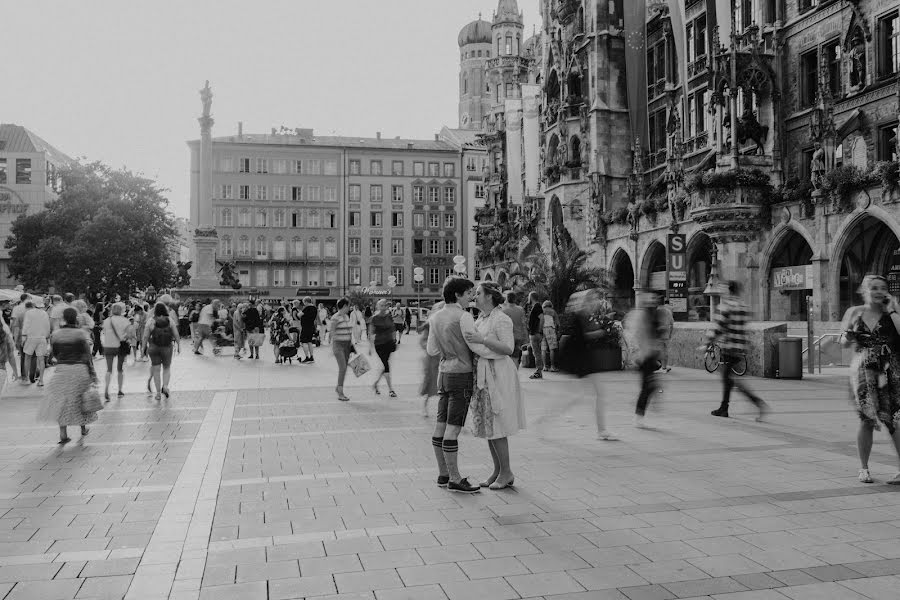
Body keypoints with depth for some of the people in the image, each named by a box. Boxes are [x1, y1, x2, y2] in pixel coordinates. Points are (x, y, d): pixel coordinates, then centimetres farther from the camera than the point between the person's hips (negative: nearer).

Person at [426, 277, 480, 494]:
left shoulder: (436, 317, 11)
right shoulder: (463, 316, -13)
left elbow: (431, 350, 14)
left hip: (444, 372, 8)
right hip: (461, 373, -8)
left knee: (441, 425, 9)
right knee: (453, 428, -6)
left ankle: (443, 474, 18)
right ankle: (455, 480, -1)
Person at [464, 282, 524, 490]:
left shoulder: (501, 319, -11)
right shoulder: (481, 319, 14)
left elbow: (508, 349, -20)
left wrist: (482, 340, -25)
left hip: (497, 374, -9)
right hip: (482, 374, 9)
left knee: (496, 427, -5)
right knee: (487, 425, 11)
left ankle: (507, 472, 5)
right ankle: (497, 471, 19)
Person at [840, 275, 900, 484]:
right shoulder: (854, 313, 9)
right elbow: (843, 342, 14)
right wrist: (849, 336, -7)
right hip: (863, 372, 1)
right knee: (867, 421, 4)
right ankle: (864, 468, 18)